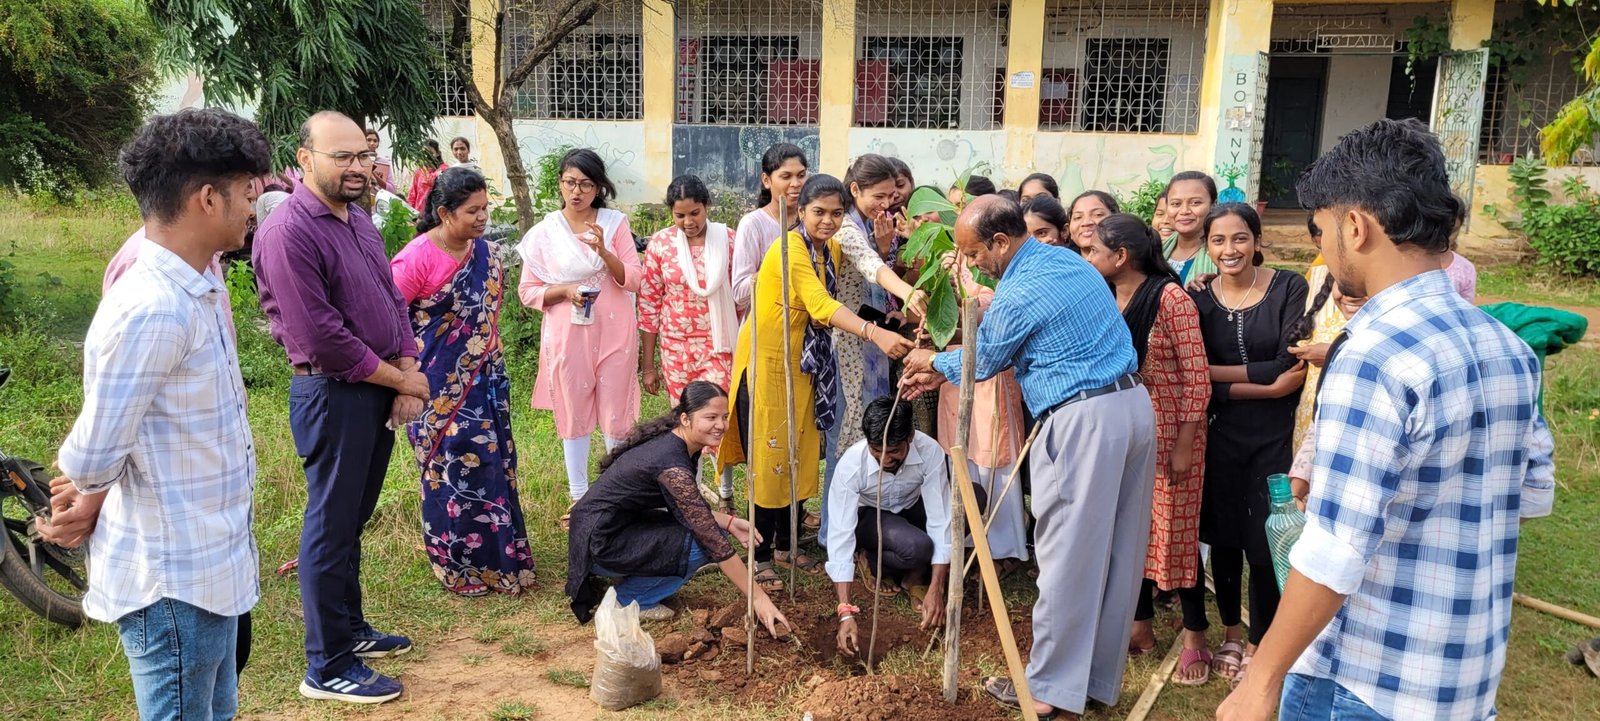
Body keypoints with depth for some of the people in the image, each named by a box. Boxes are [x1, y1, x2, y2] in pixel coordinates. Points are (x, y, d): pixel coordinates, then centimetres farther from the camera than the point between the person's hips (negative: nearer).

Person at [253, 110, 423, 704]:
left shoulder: (358, 220, 11)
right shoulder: (289, 231, -16)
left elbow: (392, 299, 14)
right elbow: (320, 335, -20)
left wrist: (408, 373, 0)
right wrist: (400, 379, -12)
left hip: (379, 390, 8)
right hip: (333, 394, -8)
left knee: (354, 520, 19)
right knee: (331, 526, 1)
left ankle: (351, 628, 33)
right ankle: (328, 667, 13)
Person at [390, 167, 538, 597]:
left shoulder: (484, 253, 2)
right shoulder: (417, 258, -19)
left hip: (483, 380, 7)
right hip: (440, 386, -6)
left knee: (492, 464, 12)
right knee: (451, 469, 3)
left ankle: (498, 557, 27)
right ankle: (458, 566, 19)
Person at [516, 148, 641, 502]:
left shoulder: (615, 222, 1)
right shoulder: (544, 231, 0)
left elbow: (633, 280, -3)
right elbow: (528, 291, 3)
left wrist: (603, 251, -18)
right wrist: (565, 290, -15)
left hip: (614, 330, 0)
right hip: (567, 331, 0)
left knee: (617, 410, 7)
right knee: (573, 411, 8)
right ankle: (579, 495, 21)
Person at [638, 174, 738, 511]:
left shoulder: (728, 240, -3)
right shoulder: (660, 243, -2)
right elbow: (649, 303, 2)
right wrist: (648, 363, 3)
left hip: (718, 346, -1)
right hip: (676, 348, 1)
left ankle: (726, 495, 10)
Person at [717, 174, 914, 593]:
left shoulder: (833, 251, 6)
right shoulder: (790, 249, -21)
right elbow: (820, 304, -36)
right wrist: (874, 334, -45)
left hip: (802, 364, 8)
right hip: (766, 362, -8)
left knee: (801, 456, 12)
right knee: (768, 459, -2)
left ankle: (784, 544, 28)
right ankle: (761, 556, 12)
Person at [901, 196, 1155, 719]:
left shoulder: (1019, 293, -14)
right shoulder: (1067, 260, 14)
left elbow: (983, 362, 4)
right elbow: (993, 342, 23)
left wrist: (933, 361, 23)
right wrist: (940, 373, 25)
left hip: (1083, 420, -9)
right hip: (1133, 404, 9)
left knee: (1068, 555, 1)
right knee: (1118, 552, 13)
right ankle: (1100, 678, 25)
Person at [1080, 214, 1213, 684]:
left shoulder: (1169, 297, -15)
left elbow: (1197, 375, -14)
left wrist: (1184, 444, -15)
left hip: (1168, 432, -6)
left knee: (1174, 532, 3)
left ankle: (1195, 637, 19)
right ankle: (1140, 626, 28)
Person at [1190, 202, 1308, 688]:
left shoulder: (1290, 289, -8)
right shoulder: (1199, 301, -1)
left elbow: (1289, 365, -15)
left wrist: (1214, 370, -12)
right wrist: (1267, 387, -19)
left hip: (1277, 437, -2)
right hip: (1222, 436, 2)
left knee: (1263, 543, 3)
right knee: (1223, 538, 11)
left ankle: (1258, 645, 24)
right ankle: (1230, 635, 32)